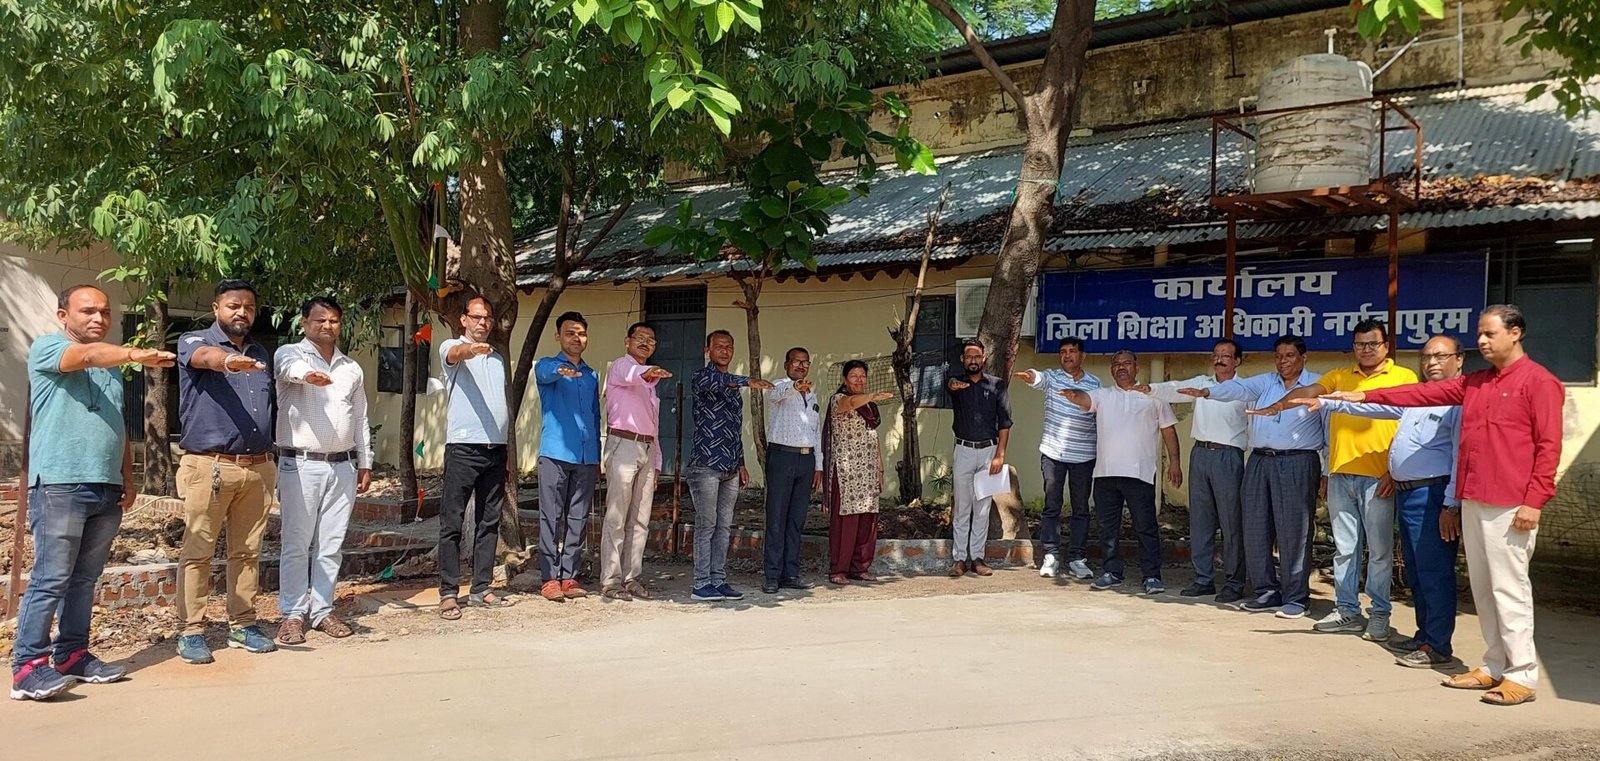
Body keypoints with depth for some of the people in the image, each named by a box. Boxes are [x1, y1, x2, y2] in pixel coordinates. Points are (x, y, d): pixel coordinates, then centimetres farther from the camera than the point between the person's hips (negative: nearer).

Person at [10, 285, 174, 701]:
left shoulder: (111, 365, 21)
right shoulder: (47, 348, -1)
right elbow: (87, 356, -24)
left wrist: (128, 478, 14)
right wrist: (136, 353, -42)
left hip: (107, 489, 7)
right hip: (59, 484, -7)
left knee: (85, 578, 10)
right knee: (51, 578, -9)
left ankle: (72, 655, 16)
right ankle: (28, 666, -6)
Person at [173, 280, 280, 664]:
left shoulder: (260, 354, 18)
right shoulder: (194, 342, -1)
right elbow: (205, 357, -27)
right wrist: (226, 360, -51)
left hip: (258, 468, 6)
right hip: (210, 466, -5)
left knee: (247, 552, 10)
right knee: (197, 552, -1)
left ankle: (243, 625, 18)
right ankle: (192, 632, 5)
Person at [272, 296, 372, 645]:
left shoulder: (352, 369, 15)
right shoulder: (290, 354, 0)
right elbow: (288, 366, -27)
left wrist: (365, 464, 14)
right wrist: (307, 373, -50)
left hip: (342, 466, 4)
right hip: (300, 465, -4)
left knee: (331, 545, 7)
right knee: (296, 544, -2)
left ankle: (321, 610, 15)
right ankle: (292, 615, 5)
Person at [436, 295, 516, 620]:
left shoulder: (498, 358, 21)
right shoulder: (452, 347, 3)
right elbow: (455, 354, -23)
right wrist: (471, 349, -47)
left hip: (496, 447, 6)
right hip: (463, 446, -6)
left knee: (489, 522, 8)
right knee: (452, 522, -4)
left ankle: (481, 588, 15)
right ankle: (449, 593, -1)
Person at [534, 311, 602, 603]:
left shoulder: (592, 376, 20)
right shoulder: (547, 366, 4)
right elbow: (546, 373, -23)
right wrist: (561, 370, -47)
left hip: (586, 457, 5)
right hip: (555, 454, -5)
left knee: (578, 520, 5)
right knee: (552, 518, -4)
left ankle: (569, 577, 10)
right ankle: (550, 579, -1)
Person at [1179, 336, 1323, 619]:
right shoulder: (1265, 382, 14)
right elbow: (1240, 388, -2)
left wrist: (1328, 472, -4)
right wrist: (1207, 392, -22)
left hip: (1297, 464, -5)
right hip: (1259, 462, 5)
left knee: (1293, 531, -5)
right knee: (1256, 530, 6)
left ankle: (1295, 598, 5)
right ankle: (1267, 592, 16)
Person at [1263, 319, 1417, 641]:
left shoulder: (1404, 377, 2)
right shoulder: (1339, 377, 15)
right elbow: (1308, 391, 2)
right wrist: (1279, 405, -18)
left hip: (1377, 478, -4)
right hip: (1340, 475, 4)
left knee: (1379, 550, 1)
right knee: (1344, 548, 10)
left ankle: (1379, 615, 10)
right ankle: (1347, 610, 18)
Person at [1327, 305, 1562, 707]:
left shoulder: (1539, 382, -5)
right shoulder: (1474, 383, 17)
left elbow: (1549, 445, -9)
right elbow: (1425, 393, 18)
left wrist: (1534, 501, -14)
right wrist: (1366, 396, 11)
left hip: (1510, 507, -7)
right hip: (1473, 501, 7)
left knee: (1509, 588, -6)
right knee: (1483, 588, 10)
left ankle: (1522, 676, 1)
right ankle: (1495, 666, 18)